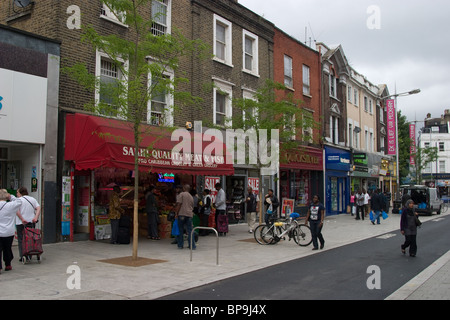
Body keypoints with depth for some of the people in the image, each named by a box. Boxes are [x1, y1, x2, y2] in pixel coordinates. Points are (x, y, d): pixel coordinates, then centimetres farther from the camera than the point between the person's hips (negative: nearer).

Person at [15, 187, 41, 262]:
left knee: (21, 240, 3)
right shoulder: (32, 199, 11)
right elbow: (38, 208, 0)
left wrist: (22, 219, -19)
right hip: (31, 222, 4)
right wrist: (36, 217, -9)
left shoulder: (19, 200, -4)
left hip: (21, 223, -4)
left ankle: (22, 256, 1)